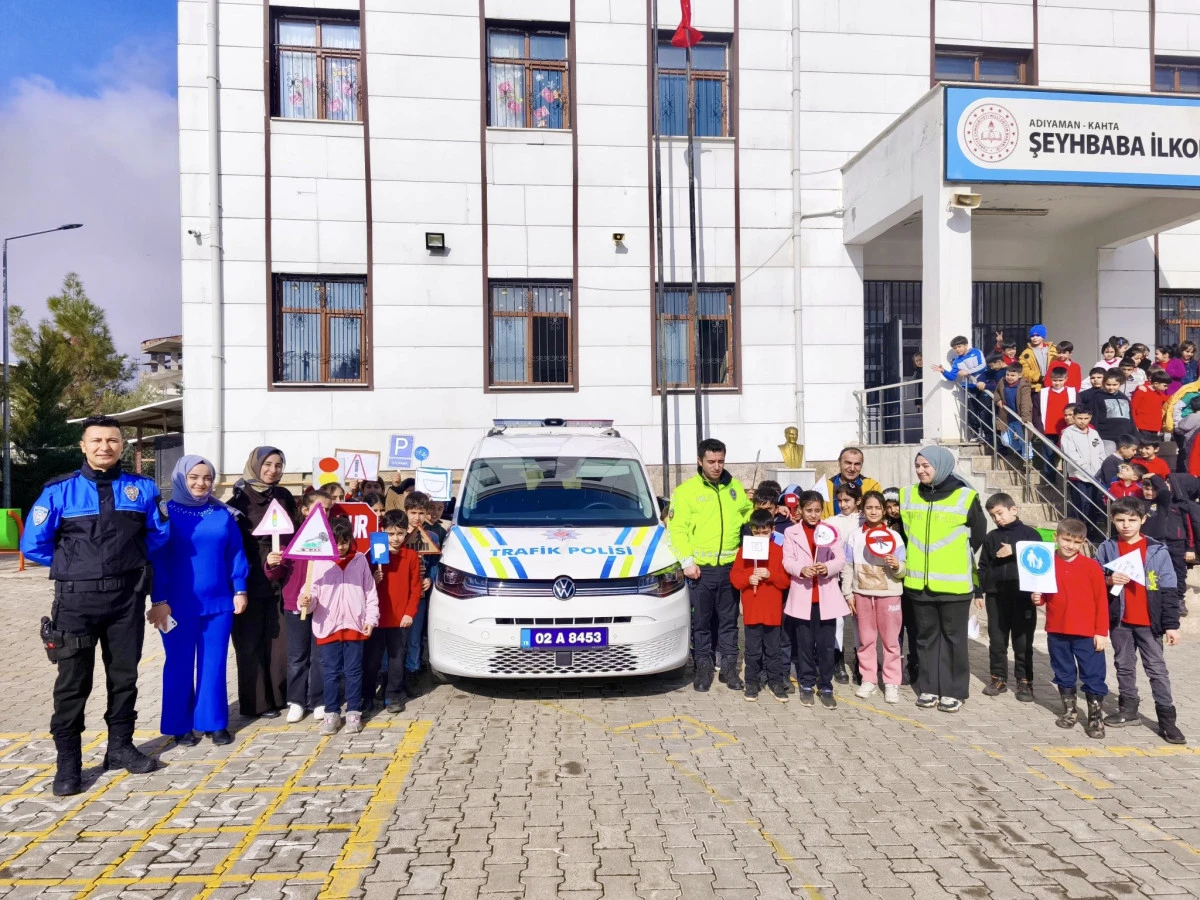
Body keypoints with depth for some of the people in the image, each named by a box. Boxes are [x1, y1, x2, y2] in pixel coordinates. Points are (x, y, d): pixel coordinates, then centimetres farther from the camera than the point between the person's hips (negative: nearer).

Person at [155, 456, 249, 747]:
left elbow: (236, 554, 7)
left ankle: (214, 722, 19)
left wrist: (240, 589, 3)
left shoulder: (222, 514, 5)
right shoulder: (167, 513, -4)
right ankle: (180, 725, 19)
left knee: (214, 664, 8)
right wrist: (160, 600, -9)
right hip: (180, 605, -2)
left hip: (218, 602, 3)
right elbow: (157, 558, -5)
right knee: (180, 665, 7)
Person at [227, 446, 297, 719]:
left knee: (279, 638, 6)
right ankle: (256, 701, 11)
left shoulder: (284, 496, 8)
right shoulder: (240, 497, -5)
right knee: (251, 640, 3)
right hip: (250, 578, -4)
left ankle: (279, 694, 17)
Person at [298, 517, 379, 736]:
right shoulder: (318, 562, -2)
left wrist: (371, 619, 0)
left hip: (355, 625, 1)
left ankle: (354, 712, 18)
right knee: (331, 672, 8)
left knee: (353, 671, 8)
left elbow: (370, 593, 6)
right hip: (328, 626, 0)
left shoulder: (360, 560, 2)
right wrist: (306, 601, -27)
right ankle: (331, 713, 19)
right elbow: (312, 592, -5)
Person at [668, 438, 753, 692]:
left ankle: (729, 667, 23)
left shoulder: (735, 487, 10)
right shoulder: (686, 490, -4)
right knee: (701, 621, 6)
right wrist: (687, 561, -13)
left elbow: (748, 514, 25)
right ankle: (703, 668, 19)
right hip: (700, 568, -3)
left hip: (730, 566, 3)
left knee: (729, 620, 12)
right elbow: (677, 529, -6)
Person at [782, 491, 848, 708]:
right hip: (802, 595, 0)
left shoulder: (831, 531, 6)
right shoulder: (791, 532, 3)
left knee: (826, 644, 3)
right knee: (804, 644, 8)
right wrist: (801, 569, -22)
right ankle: (806, 684, 20)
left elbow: (841, 559, 1)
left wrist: (828, 567, -20)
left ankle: (825, 686, 14)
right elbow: (787, 561, -2)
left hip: (826, 595, 1)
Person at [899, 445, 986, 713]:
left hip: (953, 583, -3)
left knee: (953, 637, 6)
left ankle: (953, 691, 15)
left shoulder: (965, 497, -7)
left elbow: (977, 536, 5)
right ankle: (928, 688, 20)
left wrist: (956, 561, 11)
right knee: (926, 636, 11)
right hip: (919, 582, 3)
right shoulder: (908, 496, 4)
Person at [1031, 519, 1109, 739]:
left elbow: (1101, 601, -6)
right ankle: (1069, 711, 32)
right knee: (1064, 675, 16)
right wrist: (1037, 599, -10)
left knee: (1093, 676, 3)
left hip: (1087, 633, -3)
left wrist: (1101, 632, -8)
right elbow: (1043, 594, 14)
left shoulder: (1091, 567, -7)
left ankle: (1095, 717, 15)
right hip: (1056, 631, 3)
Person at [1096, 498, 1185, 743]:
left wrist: (1171, 624, -7)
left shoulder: (1157, 551, -5)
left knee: (1157, 669, 4)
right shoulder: (1106, 549, 0)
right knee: (1124, 666, 14)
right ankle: (1127, 708, 27)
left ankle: (1167, 718, 10)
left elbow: (1169, 590, -4)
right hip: (1119, 621, 2)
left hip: (1149, 621, -2)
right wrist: (1108, 580, -17)